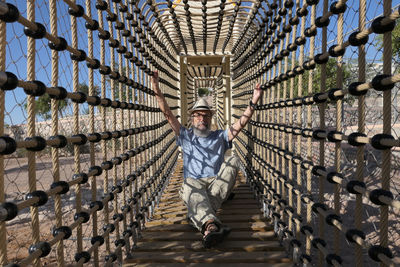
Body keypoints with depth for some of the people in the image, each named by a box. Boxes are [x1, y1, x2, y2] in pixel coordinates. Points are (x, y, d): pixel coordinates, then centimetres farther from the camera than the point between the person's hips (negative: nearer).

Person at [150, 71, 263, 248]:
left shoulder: (220, 137, 24)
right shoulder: (185, 136, 22)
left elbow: (241, 124, 11)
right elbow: (168, 115, 12)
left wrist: (253, 102, -1)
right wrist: (158, 92, 2)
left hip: (217, 182, 2)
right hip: (193, 181, -1)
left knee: (233, 161, -27)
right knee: (190, 188, -37)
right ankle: (211, 225, -63)